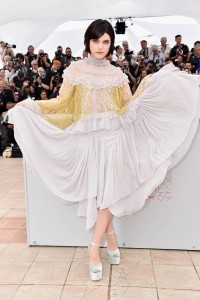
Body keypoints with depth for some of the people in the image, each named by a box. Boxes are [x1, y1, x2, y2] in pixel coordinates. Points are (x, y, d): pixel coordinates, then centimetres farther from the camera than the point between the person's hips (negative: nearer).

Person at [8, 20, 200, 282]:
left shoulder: (116, 74, 11)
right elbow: (62, 102, 2)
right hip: (88, 139, 0)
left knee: (108, 192, -5)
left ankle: (94, 248, 4)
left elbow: (129, 104, 10)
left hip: (113, 138, 1)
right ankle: (111, 238, 21)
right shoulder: (74, 70, 6)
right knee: (96, 192, 2)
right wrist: (31, 105, -7)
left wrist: (147, 83, 3)